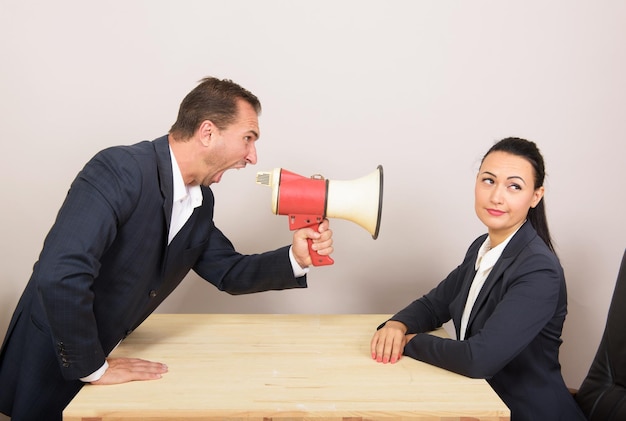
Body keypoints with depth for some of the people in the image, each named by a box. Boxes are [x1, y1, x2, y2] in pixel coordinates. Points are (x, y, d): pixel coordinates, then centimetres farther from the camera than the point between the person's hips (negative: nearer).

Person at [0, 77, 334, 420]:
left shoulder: (200, 202, -2)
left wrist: (295, 258, -8)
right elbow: (59, 275, -35)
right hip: (51, 366, -7)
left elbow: (228, 274, 8)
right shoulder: (120, 170, -27)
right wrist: (93, 368, -24)